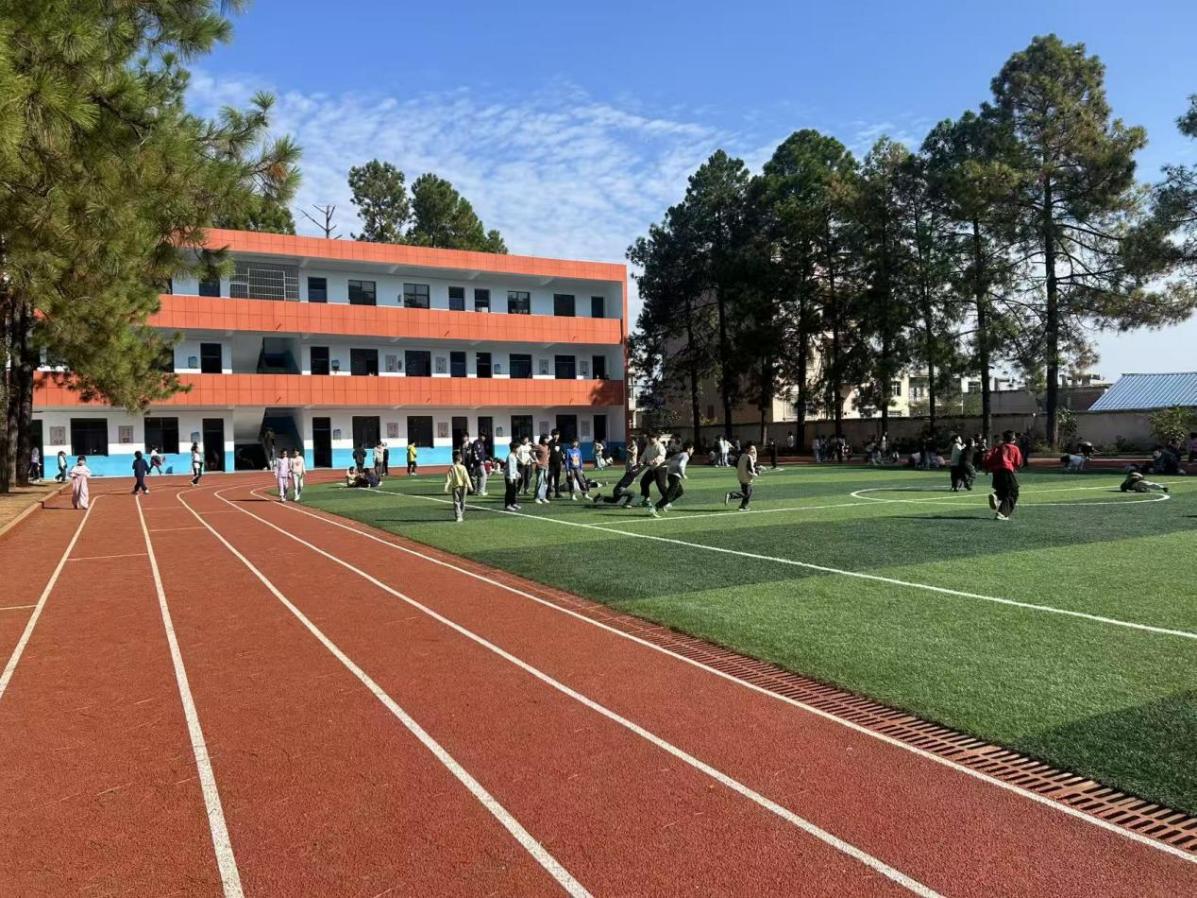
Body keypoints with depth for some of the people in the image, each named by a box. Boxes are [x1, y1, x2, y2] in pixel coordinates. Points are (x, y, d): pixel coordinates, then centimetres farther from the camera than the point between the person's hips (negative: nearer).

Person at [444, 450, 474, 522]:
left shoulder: (451, 468, -7)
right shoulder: (463, 467, -8)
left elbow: (448, 478, -7)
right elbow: (466, 478, -8)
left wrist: (446, 487, -4)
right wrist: (470, 486, -4)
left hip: (455, 487, 0)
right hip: (463, 487, 1)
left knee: (456, 502, 1)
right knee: (462, 502, 13)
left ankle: (458, 516, -13)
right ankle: (461, 516, 18)